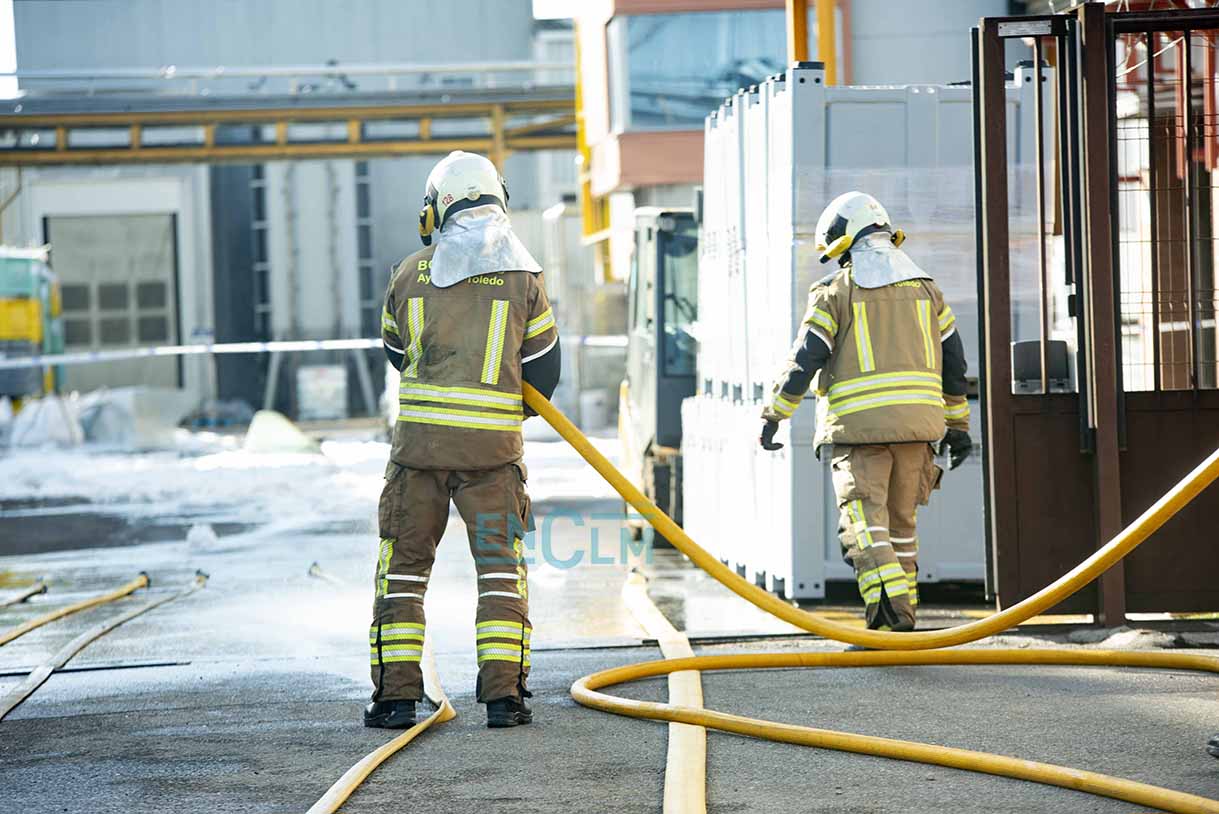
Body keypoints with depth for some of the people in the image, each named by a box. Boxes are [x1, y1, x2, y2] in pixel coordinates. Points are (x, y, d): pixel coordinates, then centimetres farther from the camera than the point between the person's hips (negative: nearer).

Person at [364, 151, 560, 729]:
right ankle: (503, 692, 0)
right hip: (493, 443, 0)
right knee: (500, 566, 7)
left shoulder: (411, 273, 4)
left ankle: (396, 693, 5)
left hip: (420, 436, 1)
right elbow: (544, 367, 8)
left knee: (404, 563, 8)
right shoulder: (523, 277, 2)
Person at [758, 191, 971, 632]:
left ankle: (890, 604, -26)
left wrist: (773, 416, 2)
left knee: (865, 522, -8)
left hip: (859, 425, -5)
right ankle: (904, 608, 20)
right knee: (900, 519, 16)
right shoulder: (925, 288, 14)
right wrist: (957, 424, 21)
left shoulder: (834, 291, 0)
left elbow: (804, 360, -5)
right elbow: (952, 360, 15)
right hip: (916, 421, 5)